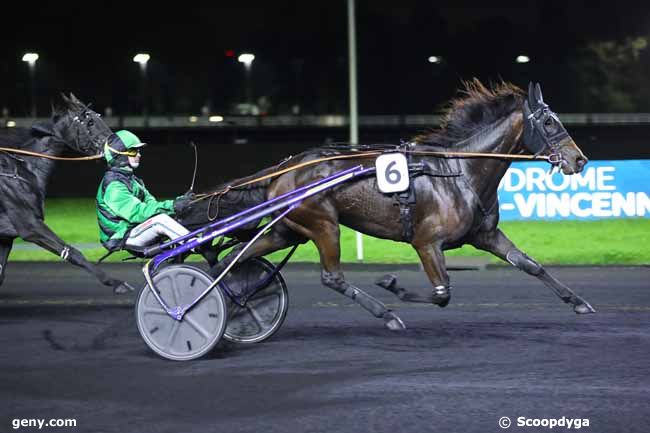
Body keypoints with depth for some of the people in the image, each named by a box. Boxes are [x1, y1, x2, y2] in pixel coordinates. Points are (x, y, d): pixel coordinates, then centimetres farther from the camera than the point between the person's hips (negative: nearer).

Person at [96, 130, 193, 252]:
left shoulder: (131, 179, 15)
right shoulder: (113, 185, -17)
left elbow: (149, 203, 7)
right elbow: (136, 212, -26)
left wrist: (177, 202, -10)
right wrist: (171, 206, -30)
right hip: (120, 238, -10)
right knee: (160, 220, -29)